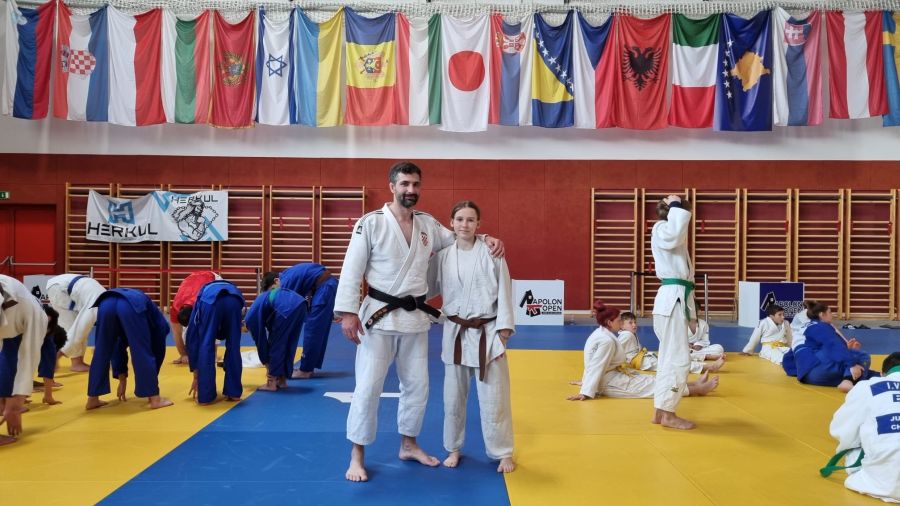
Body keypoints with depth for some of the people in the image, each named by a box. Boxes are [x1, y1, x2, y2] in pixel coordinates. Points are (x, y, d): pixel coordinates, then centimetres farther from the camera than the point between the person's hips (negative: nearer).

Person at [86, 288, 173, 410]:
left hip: (106, 304, 4)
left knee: (101, 354, 18)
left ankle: (92, 400, 26)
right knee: (143, 354, 7)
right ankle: (155, 399, 11)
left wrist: (122, 380, 44)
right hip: (132, 307, -4)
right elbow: (158, 352, 37)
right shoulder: (159, 323, 36)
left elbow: (118, 350, 43)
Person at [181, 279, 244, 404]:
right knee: (233, 347, 17)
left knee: (205, 347, 10)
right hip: (234, 298, 4)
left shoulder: (195, 312, 35)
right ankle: (233, 392, 22)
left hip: (211, 299, -4)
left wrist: (196, 377, 40)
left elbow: (191, 344, 35)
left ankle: (205, 395, 12)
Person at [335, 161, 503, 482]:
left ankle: (408, 445, 33)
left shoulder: (429, 225, 6)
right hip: (379, 316, -5)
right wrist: (348, 312, -17)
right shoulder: (370, 223, -10)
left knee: (417, 386, 14)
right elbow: (351, 271, -11)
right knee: (368, 387, -3)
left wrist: (487, 241, 0)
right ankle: (357, 455, 13)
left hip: (416, 317, 6)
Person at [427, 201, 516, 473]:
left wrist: (504, 327, -8)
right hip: (455, 333, 3)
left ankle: (502, 453, 19)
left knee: (493, 397, 3)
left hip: (487, 333, -2)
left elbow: (504, 291, -5)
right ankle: (453, 448, 30)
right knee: (453, 396, 12)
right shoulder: (442, 256, 2)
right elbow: (428, 288, 11)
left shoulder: (492, 253, -6)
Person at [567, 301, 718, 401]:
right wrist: (586, 393, -29)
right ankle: (698, 389, 6)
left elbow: (593, 364, 15)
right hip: (610, 383, -10)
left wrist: (586, 381, 22)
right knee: (656, 384, -2)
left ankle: (694, 385, 18)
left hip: (610, 379, 10)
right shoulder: (607, 341, -25)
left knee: (651, 381, 12)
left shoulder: (599, 334, 6)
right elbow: (596, 367, -28)